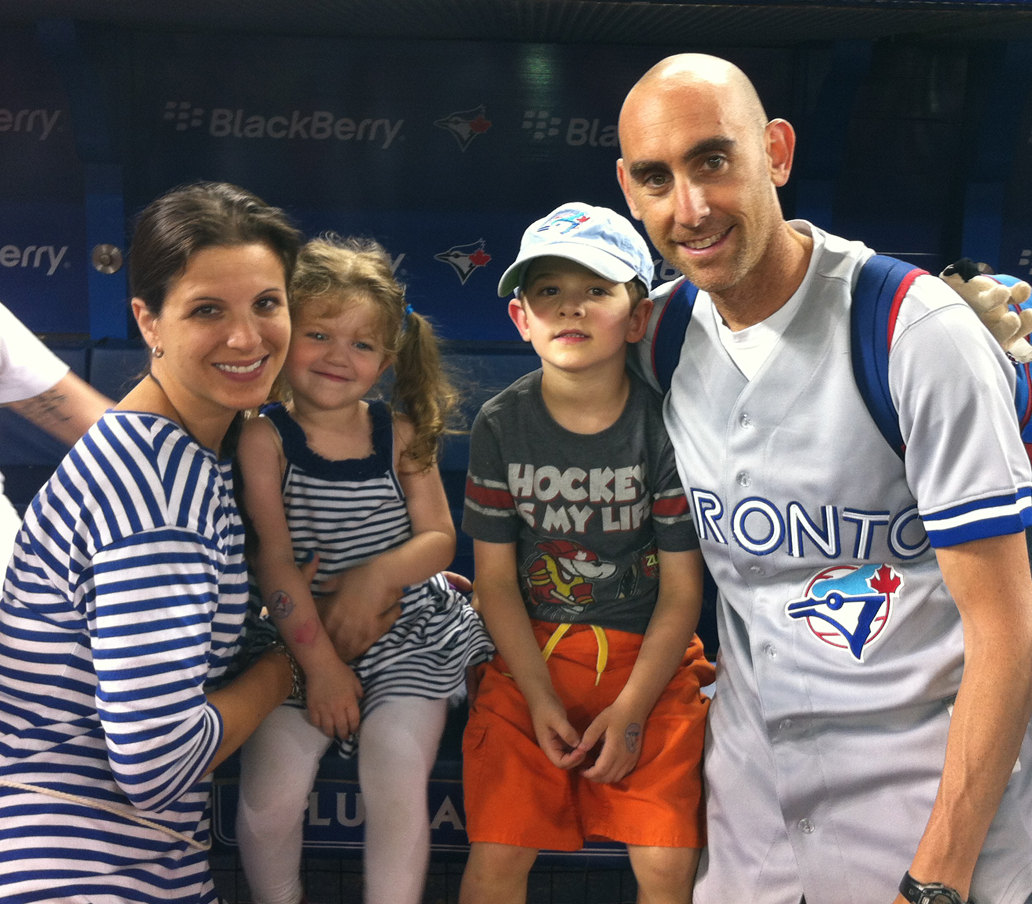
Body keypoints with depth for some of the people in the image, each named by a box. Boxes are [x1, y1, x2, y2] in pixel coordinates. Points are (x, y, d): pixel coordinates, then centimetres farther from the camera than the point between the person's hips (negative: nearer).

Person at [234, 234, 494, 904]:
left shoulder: (402, 434, 0)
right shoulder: (264, 438, -8)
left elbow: (440, 538, 1)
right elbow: (273, 560, -10)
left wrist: (380, 572, -19)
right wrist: (321, 662, -12)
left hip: (404, 635, 1)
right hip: (299, 640, -1)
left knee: (398, 784, -14)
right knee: (271, 793, -11)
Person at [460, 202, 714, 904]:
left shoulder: (664, 426, -9)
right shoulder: (502, 425, -4)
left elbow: (682, 591, -6)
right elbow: (497, 577, -1)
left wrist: (630, 709, -11)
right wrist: (540, 696, -9)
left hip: (651, 658, -1)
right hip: (531, 653, 1)